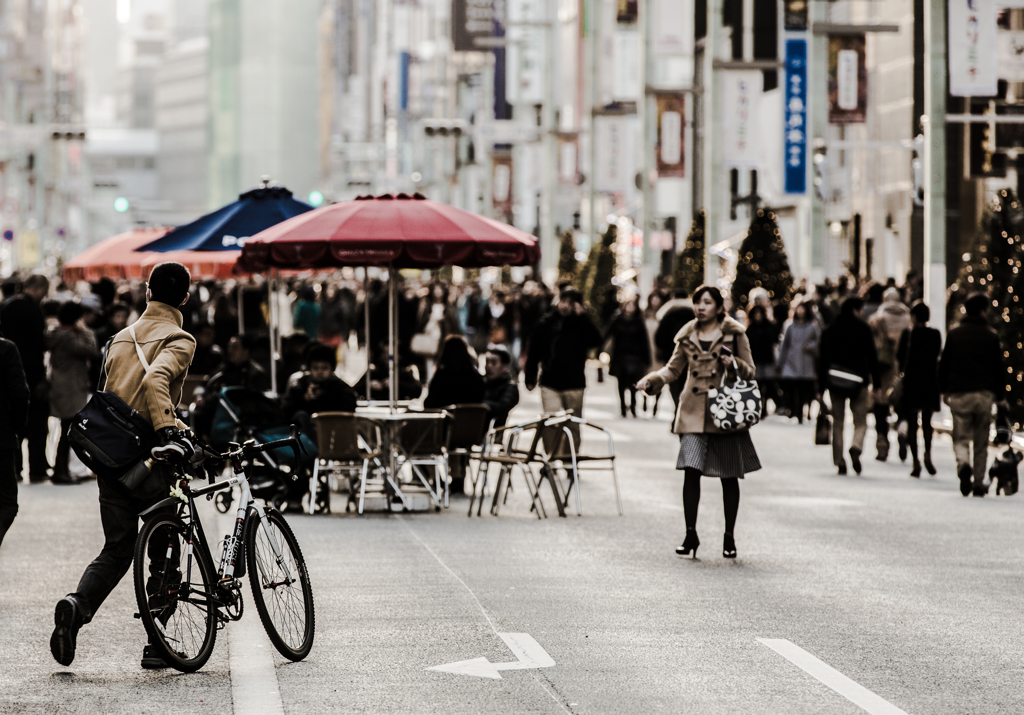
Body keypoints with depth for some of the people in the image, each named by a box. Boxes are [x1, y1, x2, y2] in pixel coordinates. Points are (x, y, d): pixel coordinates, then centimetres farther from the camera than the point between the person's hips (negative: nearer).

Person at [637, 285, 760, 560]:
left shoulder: (735, 334, 3)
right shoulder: (687, 336, 10)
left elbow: (750, 371, 7)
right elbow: (673, 369, 16)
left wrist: (734, 364, -15)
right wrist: (651, 381, -2)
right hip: (693, 411, 1)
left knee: (729, 476, 4)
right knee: (691, 470, -11)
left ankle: (729, 537, 15)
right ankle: (690, 535, -2)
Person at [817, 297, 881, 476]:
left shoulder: (830, 330, 7)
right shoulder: (862, 328, -2)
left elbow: (823, 360, 7)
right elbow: (872, 357, -4)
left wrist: (821, 387, 11)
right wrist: (876, 385, 1)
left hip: (835, 382, 2)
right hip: (858, 383, -2)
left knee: (838, 422, 9)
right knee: (860, 421, 4)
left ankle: (839, 462, 3)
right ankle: (856, 447, -25)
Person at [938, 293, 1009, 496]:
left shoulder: (954, 334, 3)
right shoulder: (991, 336, 1)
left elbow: (944, 364, 6)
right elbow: (999, 368, 5)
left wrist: (944, 390, 17)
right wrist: (1001, 395, 15)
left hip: (959, 394, 0)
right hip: (984, 394, 0)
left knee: (961, 438, 4)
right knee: (981, 443, 9)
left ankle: (963, 464, -27)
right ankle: (979, 483, 9)